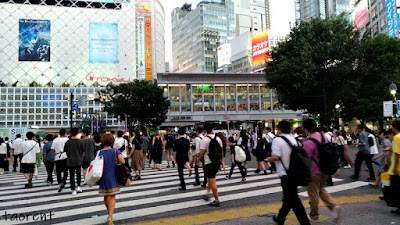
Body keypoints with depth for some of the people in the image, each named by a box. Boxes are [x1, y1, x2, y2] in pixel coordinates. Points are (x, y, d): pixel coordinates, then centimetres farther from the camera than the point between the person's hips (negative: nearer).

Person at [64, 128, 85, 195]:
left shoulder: (68, 142, -6)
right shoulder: (81, 141, -7)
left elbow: (66, 152, 6)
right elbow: (83, 151, 1)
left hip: (70, 161, 0)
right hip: (78, 161, 1)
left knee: (72, 175, 5)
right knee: (78, 174, 20)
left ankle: (73, 190, 7)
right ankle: (78, 186, 17)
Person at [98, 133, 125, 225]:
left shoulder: (99, 153, -3)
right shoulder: (115, 151, -9)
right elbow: (123, 161, -19)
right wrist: (116, 161, 2)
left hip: (103, 178, 2)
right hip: (112, 178, -2)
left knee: (106, 197, 17)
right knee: (112, 197, 3)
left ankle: (109, 214, 33)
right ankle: (110, 217, -12)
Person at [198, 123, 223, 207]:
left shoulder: (204, 139, -12)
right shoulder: (218, 138, 5)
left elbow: (202, 152, -13)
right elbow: (221, 150, 11)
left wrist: (198, 160, 2)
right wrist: (221, 159, 23)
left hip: (209, 162, -6)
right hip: (217, 161, 6)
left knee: (212, 182, -2)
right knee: (210, 178, 24)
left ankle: (217, 201, 1)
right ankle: (207, 194, 32)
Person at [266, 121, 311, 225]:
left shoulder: (277, 140, -13)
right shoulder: (293, 139, 9)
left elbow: (275, 157, -21)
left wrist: (268, 159, -2)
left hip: (285, 173, -8)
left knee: (293, 199, -1)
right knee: (288, 197, 17)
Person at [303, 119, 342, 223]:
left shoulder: (308, 143, -24)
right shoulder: (324, 137, 0)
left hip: (314, 172, -8)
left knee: (313, 194, 9)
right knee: (321, 190, 25)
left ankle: (314, 216, 24)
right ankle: (334, 207, 8)